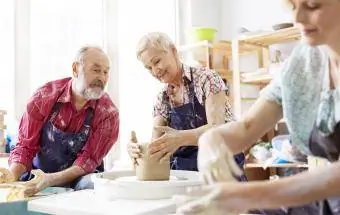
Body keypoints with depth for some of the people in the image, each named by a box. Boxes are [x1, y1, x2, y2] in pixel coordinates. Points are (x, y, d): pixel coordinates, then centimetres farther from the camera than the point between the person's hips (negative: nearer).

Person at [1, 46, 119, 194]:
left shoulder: (108, 113, -13)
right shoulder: (45, 96, -10)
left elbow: (89, 159, -15)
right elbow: (26, 146, -5)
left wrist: (50, 180, -30)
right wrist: (12, 177, -23)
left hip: (79, 178, 0)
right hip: (37, 173, 1)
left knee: (92, 184, -32)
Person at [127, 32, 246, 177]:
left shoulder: (206, 78, -4)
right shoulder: (161, 98, 11)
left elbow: (217, 128, -17)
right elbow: (156, 144, 2)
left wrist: (180, 138, -35)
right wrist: (139, 149, -21)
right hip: (183, 173, 5)